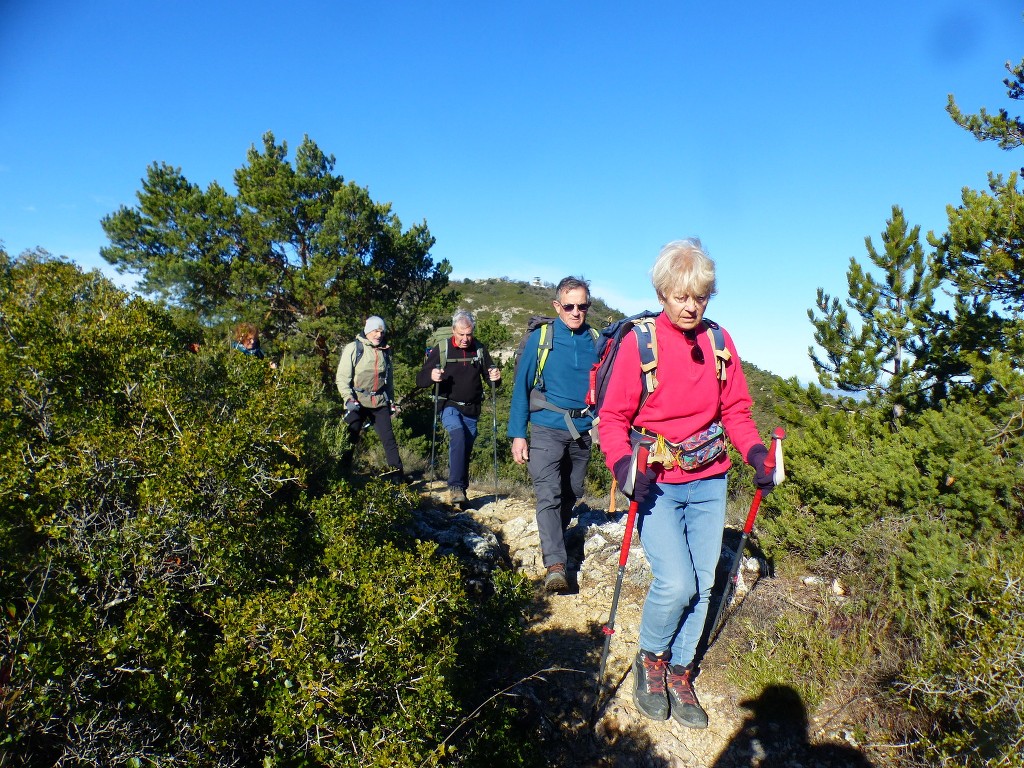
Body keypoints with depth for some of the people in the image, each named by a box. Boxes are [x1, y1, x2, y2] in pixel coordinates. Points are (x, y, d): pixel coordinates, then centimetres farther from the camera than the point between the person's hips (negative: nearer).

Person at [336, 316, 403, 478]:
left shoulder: (385, 351, 14)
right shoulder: (353, 348, -1)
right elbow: (342, 377, -4)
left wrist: (391, 401, 19)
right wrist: (349, 398, -14)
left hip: (380, 403, 4)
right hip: (358, 402, -4)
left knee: (389, 438, 1)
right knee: (350, 440, 0)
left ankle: (397, 475, 6)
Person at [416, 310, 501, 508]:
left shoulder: (480, 349, 2)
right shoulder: (441, 350, -5)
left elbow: (490, 376, 12)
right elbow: (420, 379, -5)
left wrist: (495, 377, -12)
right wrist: (431, 376, -28)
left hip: (472, 409, 3)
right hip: (450, 406, -3)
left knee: (465, 450, 9)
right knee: (458, 436, -28)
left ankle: (461, 491, 22)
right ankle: (455, 487, -27)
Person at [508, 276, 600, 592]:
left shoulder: (596, 341, 4)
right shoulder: (540, 338, -3)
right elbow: (521, 387, -2)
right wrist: (517, 434, -6)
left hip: (582, 432, 4)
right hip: (547, 429, -3)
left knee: (571, 495, 15)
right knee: (548, 495, -12)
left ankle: (555, 541, 37)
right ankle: (555, 564, -10)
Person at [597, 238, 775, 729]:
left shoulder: (719, 341, 4)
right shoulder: (639, 342, -9)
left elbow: (735, 409, 9)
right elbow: (613, 417, -9)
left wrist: (756, 452, -9)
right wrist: (625, 466, -26)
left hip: (709, 482, 5)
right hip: (657, 483, -4)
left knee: (703, 584, 9)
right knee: (676, 583, -14)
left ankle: (679, 673, 32)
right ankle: (650, 660, 17)